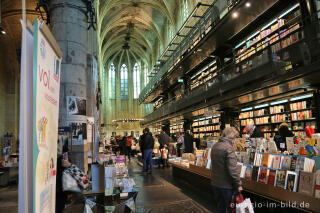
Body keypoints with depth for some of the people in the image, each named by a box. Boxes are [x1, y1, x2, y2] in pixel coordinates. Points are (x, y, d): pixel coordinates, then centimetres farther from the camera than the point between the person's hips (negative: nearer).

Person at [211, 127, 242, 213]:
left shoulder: (214, 146, 6)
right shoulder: (229, 148, -20)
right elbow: (232, 169, -23)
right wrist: (238, 184, -14)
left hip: (215, 183, 7)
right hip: (226, 185, -7)